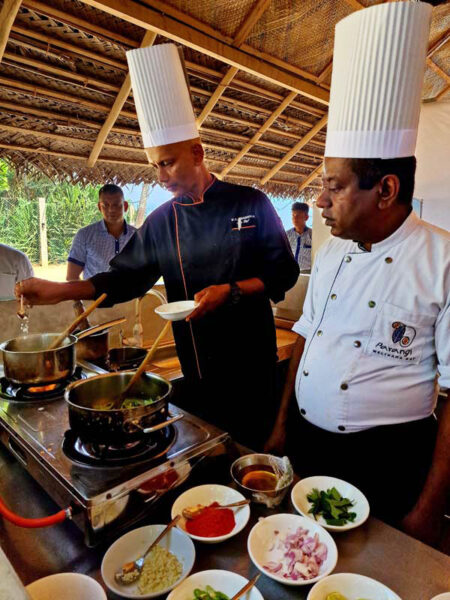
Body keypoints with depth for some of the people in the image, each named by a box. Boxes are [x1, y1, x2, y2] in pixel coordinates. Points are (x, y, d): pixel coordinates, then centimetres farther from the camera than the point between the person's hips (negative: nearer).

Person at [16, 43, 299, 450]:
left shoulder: (251, 203, -7)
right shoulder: (161, 221, 1)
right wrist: (60, 290, -6)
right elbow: (126, 277, 5)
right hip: (195, 364, 3)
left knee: (254, 441, 13)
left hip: (252, 358, -2)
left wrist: (232, 291, -21)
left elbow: (285, 272, -6)